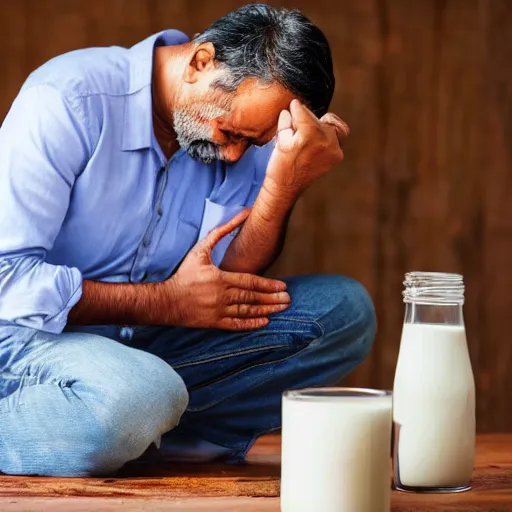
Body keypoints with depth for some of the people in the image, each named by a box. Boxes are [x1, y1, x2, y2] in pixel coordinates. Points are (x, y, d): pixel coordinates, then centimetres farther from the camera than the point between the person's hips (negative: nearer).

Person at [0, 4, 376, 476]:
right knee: (139, 397, -40)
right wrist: (166, 302, -18)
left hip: (139, 346, 6)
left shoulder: (248, 135, -2)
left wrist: (284, 185, -25)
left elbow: (231, 297, -9)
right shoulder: (68, 101, -18)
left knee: (344, 310, -10)